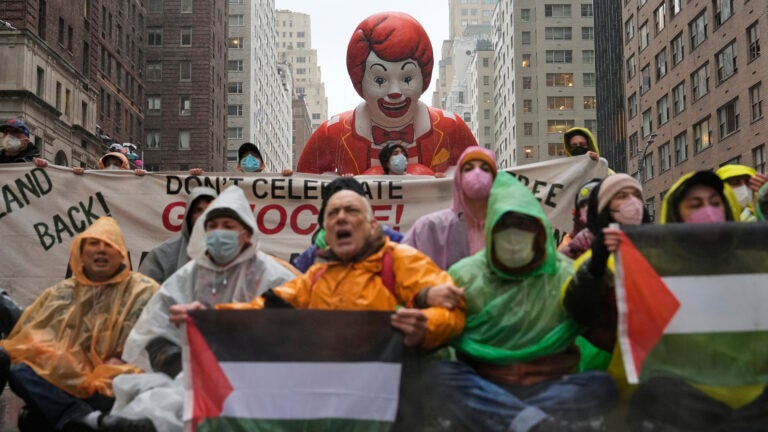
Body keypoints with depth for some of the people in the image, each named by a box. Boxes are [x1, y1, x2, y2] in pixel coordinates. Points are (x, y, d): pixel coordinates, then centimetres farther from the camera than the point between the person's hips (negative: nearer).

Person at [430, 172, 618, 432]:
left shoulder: (566, 276, 2)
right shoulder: (465, 275, 3)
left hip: (549, 389, 0)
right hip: (484, 389, 0)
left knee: (602, 385, -27)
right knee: (441, 374, -30)